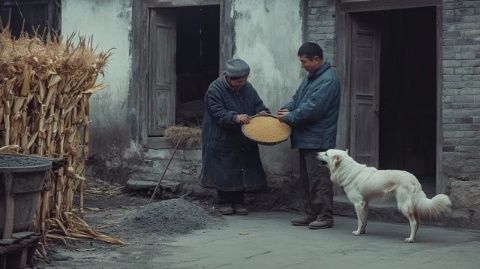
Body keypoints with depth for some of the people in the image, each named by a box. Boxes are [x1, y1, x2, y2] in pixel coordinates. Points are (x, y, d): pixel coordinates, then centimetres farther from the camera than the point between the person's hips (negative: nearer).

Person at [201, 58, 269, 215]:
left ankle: (238, 202, 16)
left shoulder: (247, 88, 6)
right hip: (222, 140, -5)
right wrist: (235, 117, -34)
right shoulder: (215, 89, -11)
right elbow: (218, 114, -18)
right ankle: (224, 202, 11)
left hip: (244, 141, 5)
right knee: (224, 172, -1)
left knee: (242, 170, 6)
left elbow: (258, 104, 14)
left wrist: (262, 112, -10)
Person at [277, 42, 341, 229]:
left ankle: (325, 216, -1)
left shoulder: (328, 80, -15)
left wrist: (289, 117, -12)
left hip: (318, 140, -10)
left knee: (319, 179, -7)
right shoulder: (310, 77, 17)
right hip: (306, 138, 10)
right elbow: (297, 98, 21)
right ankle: (311, 214, 21)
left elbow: (312, 108, -21)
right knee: (305, 179, 14)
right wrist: (286, 109, 1)